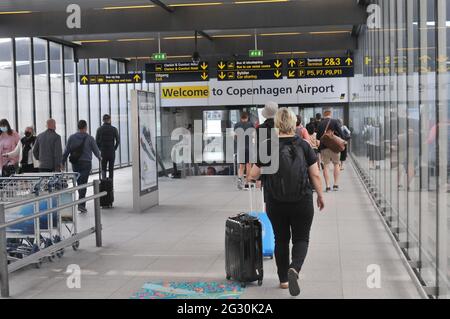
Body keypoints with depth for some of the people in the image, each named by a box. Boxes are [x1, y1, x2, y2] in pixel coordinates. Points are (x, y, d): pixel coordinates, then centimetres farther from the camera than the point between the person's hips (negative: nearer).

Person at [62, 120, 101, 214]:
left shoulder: (72, 137, 3)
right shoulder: (89, 138, -4)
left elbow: (66, 151, 1)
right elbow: (96, 150, 4)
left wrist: (62, 163, 6)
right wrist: (99, 157, 24)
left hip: (75, 164, 3)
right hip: (86, 164, -3)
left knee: (79, 183, 14)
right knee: (83, 184, -4)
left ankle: (82, 203, 22)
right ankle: (81, 204, -12)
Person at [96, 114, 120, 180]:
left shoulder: (99, 129, -2)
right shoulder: (114, 129, -4)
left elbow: (97, 141, -3)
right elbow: (118, 141, -3)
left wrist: (100, 149, 10)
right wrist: (114, 149, 9)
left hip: (103, 152, 0)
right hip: (112, 152, 0)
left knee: (103, 168, 11)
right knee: (111, 168, 8)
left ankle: (104, 179, -10)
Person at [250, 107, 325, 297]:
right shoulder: (303, 145, -4)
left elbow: (254, 175, 0)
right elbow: (315, 175, -3)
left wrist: (256, 172, 22)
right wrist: (320, 195, 10)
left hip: (275, 204, 1)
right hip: (302, 203, -1)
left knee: (281, 239, 16)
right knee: (301, 238, 11)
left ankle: (283, 279, 24)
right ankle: (294, 269, -15)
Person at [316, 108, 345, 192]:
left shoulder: (320, 124, 5)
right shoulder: (335, 122, -2)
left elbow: (318, 138, 9)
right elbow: (341, 134, -7)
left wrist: (319, 149, 16)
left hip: (323, 148, 1)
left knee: (325, 166, 5)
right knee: (336, 164, 12)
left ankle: (327, 186, 0)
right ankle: (336, 184, 6)